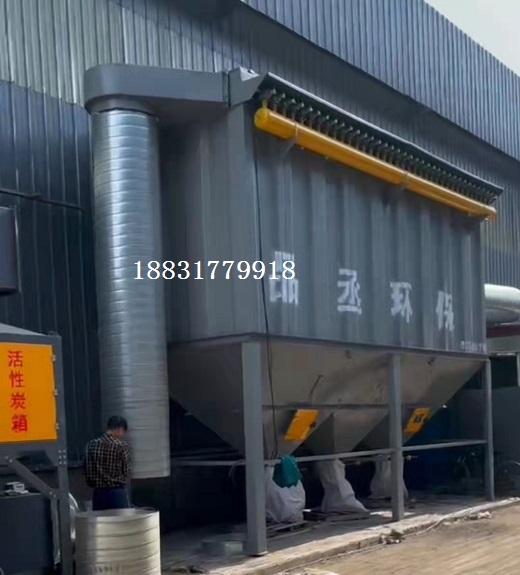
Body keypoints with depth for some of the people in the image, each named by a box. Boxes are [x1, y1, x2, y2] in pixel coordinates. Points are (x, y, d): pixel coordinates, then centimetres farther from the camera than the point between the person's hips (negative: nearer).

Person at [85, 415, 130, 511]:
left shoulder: (91, 445, 2)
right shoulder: (121, 446, -11)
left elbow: (87, 470, 5)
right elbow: (126, 471, -4)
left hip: (98, 492, 4)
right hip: (117, 492, -4)